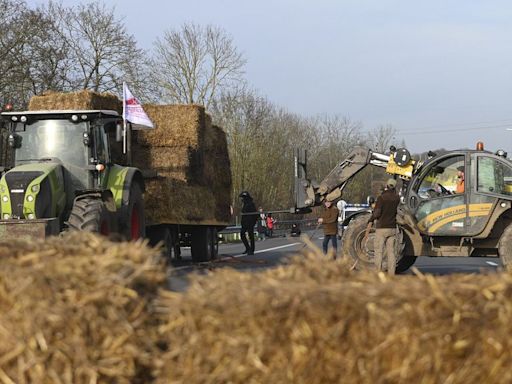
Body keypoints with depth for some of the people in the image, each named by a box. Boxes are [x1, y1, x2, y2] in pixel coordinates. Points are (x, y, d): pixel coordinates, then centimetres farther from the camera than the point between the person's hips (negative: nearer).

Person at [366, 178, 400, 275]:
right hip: (392, 229, 5)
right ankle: (391, 274, 1)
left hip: (381, 229, -5)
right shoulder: (396, 198, 4)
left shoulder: (381, 198, -13)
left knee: (379, 252, -1)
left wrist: (368, 228, -6)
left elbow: (376, 214, -16)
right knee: (391, 253, 5)